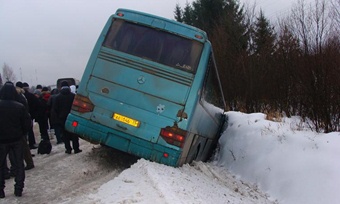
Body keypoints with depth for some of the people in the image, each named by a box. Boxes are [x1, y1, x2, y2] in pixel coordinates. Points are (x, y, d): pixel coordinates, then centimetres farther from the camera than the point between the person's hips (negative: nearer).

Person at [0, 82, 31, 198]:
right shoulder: (20, 107, -10)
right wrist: (22, 133, 8)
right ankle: (18, 189, 10)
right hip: (17, 139, 1)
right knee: (19, 164, 10)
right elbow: (27, 123, -7)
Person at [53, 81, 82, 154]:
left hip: (62, 118, 0)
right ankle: (76, 148, 7)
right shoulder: (73, 95, -4)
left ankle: (68, 149, 5)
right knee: (74, 134, 6)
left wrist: (58, 116, 10)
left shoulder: (58, 97, -2)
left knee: (65, 135, 7)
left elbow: (55, 109, -1)